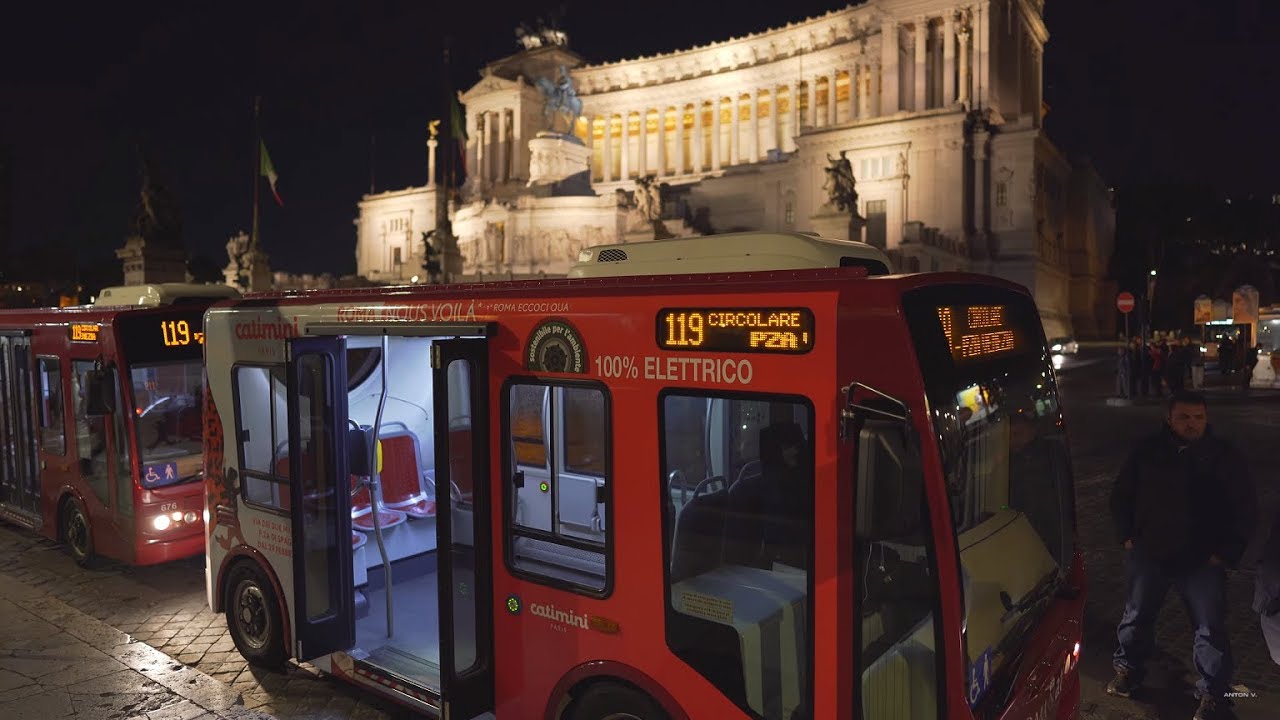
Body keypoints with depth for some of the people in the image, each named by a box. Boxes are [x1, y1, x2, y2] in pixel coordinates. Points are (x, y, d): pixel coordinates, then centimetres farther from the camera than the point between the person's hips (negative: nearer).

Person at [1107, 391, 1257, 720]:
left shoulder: (1224, 456, -3)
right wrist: (1127, 536, 4)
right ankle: (1128, 670, 35)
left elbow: (1245, 507, 3)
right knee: (1137, 615, 14)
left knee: (1211, 626, 3)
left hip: (1202, 559, -1)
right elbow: (1121, 494, 9)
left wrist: (1226, 551, -3)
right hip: (1148, 553, 1)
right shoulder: (1148, 451, -1)